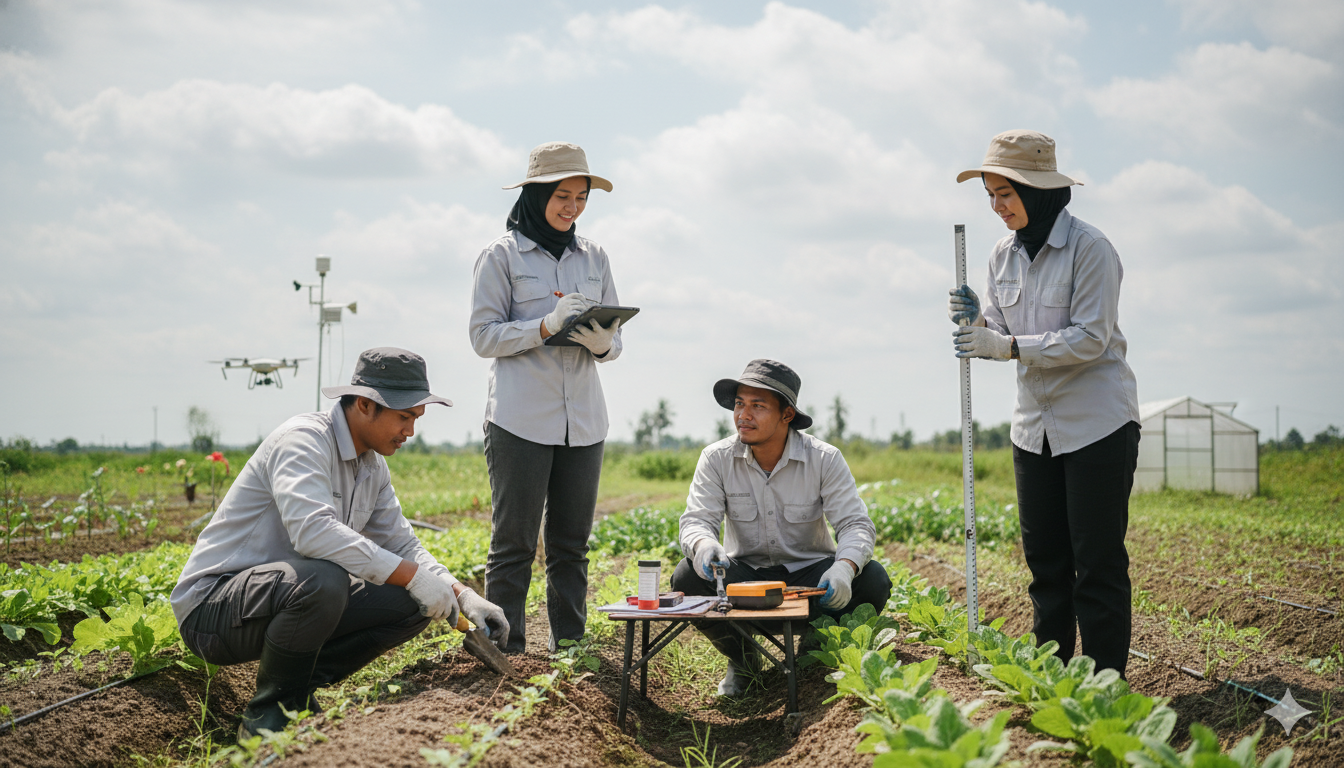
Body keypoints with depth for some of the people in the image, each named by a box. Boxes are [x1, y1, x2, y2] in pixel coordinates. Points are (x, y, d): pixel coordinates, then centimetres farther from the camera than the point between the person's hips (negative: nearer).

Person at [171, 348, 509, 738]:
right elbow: (312, 530, -36)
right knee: (323, 580, -38)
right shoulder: (302, 439, -20)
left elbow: (402, 545, 12)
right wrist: (412, 575, -34)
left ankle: (300, 686, 2)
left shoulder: (373, 467, 9)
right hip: (212, 602, -8)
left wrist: (463, 596, -5)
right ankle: (266, 718, -16)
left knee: (411, 604, -5)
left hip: (290, 595, 8)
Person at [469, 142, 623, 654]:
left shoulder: (593, 257, 13)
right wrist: (547, 326, -17)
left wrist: (600, 343, -9)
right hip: (521, 419, -4)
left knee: (572, 544, 8)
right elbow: (484, 336, -4)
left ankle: (570, 651, 16)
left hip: (582, 419, 4)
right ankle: (506, 652, 4)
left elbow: (614, 340, 15)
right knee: (514, 543, -2)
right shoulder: (502, 255, 0)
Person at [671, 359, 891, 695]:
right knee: (687, 577, -27)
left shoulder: (824, 459, -10)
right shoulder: (717, 459, -7)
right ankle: (742, 659, -1)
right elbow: (696, 519, -13)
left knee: (873, 579, -28)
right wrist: (704, 545, -40)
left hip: (809, 574, -1)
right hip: (745, 579, 1)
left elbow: (856, 524, -15)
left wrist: (844, 568, -38)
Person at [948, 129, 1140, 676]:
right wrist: (976, 322, -9)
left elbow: (1090, 338, -19)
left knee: (1097, 561, -3)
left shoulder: (1089, 248, -13)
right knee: (1044, 558, 10)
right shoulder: (1004, 254, 7)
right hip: (1035, 424, 7)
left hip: (1097, 424, -6)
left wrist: (1008, 346, -26)